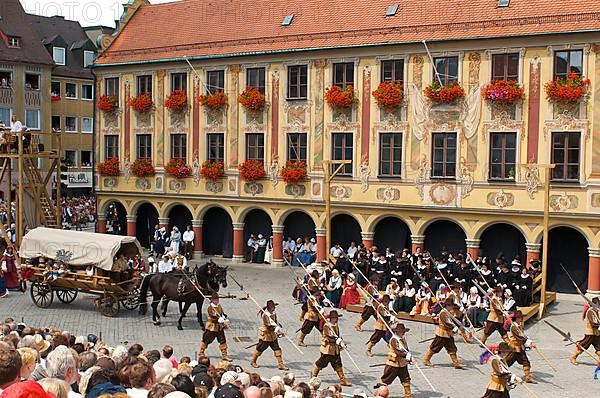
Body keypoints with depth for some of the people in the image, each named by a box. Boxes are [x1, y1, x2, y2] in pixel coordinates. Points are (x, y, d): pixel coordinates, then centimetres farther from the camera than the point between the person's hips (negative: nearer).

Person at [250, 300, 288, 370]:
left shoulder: (273, 313, 1)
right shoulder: (265, 315, -24)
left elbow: (276, 322, 14)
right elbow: (270, 327, -30)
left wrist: (280, 329, -1)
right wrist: (278, 330, -38)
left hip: (272, 334, 7)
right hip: (265, 333, -7)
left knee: (277, 348, 2)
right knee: (260, 348, 7)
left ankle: (280, 364, 5)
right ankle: (253, 361, 29)